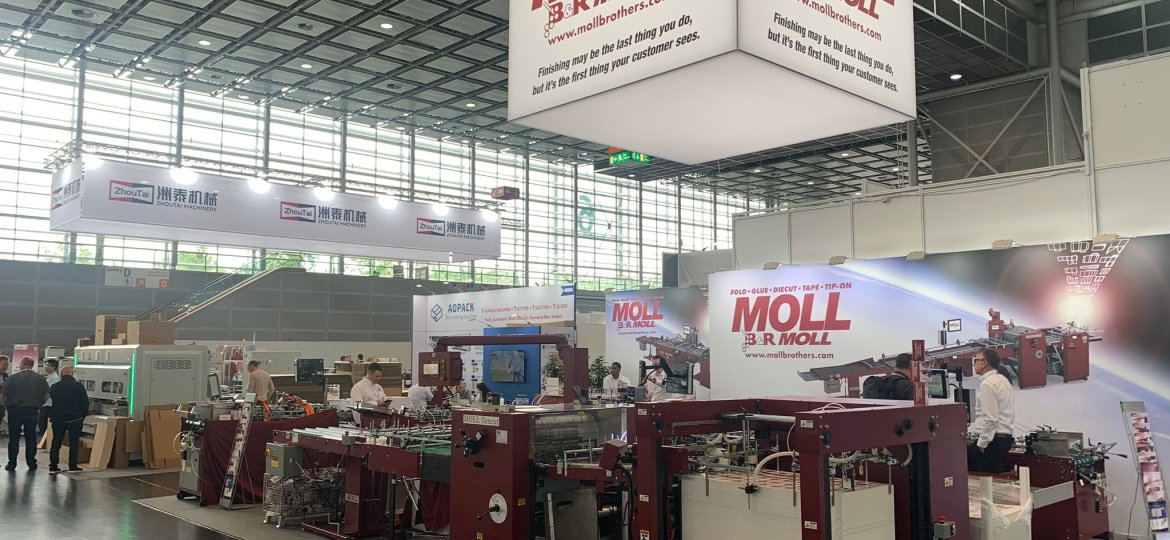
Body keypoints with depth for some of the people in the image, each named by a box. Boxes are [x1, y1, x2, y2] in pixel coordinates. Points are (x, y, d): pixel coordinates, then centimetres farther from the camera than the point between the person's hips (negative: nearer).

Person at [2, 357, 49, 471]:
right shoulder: (41, 379, -1)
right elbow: (46, 396, -2)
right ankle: (31, 463, 10)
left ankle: (12, 464, 9)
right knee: (31, 438, 9)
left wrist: (7, 406, 12)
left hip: (15, 411, -1)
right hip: (32, 411, 1)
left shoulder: (13, 378, -7)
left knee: (14, 438, 8)